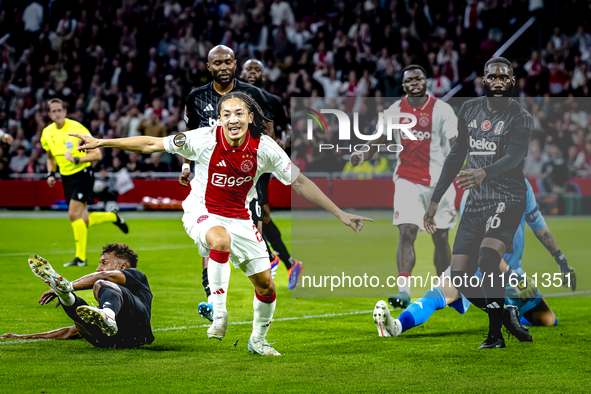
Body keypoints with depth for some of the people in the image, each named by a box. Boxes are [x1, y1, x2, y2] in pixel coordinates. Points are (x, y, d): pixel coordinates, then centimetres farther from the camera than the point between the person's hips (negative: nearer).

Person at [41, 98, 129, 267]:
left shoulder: (77, 129, -15)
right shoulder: (47, 133, 4)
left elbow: (97, 154, -14)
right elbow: (51, 158, 21)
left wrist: (77, 159, -27)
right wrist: (51, 174, 5)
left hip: (82, 174, -6)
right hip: (66, 177, 6)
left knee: (74, 214, -18)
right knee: (82, 220, 7)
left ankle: (80, 257, -10)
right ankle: (113, 217, 34)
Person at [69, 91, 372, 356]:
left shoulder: (264, 148, -16)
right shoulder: (204, 139, -21)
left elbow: (300, 182, -7)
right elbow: (152, 145, -14)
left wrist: (341, 215, -7)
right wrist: (102, 143, -16)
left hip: (239, 218, 3)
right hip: (202, 212, -3)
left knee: (266, 285, 3)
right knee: (221, 239, -39)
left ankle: (258, 340, 31)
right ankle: (219, 315, -27)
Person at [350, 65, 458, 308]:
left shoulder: (442, 110, -3)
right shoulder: (394, 111, 4)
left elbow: (455, 145, -5)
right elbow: (379, 140, 11)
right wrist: (363, 156, -8)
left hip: (439, 181, 0)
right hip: (407, 180, 0)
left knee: (441, 238, 8)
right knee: (406, 233, -15)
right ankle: (403, 292, -20)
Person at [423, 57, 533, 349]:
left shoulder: (520, 118, -6)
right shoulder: (469, 110, 11)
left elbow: (512, 158, -23)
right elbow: (457, 155, 19)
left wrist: (484, 173, -43)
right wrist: (435, 199, 17)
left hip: (507, 199, -6)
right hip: (475, 203, 6)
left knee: (487, 261, -28)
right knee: (459, 276, -3)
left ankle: (496, 335, -20)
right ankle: (499, 317, 15)